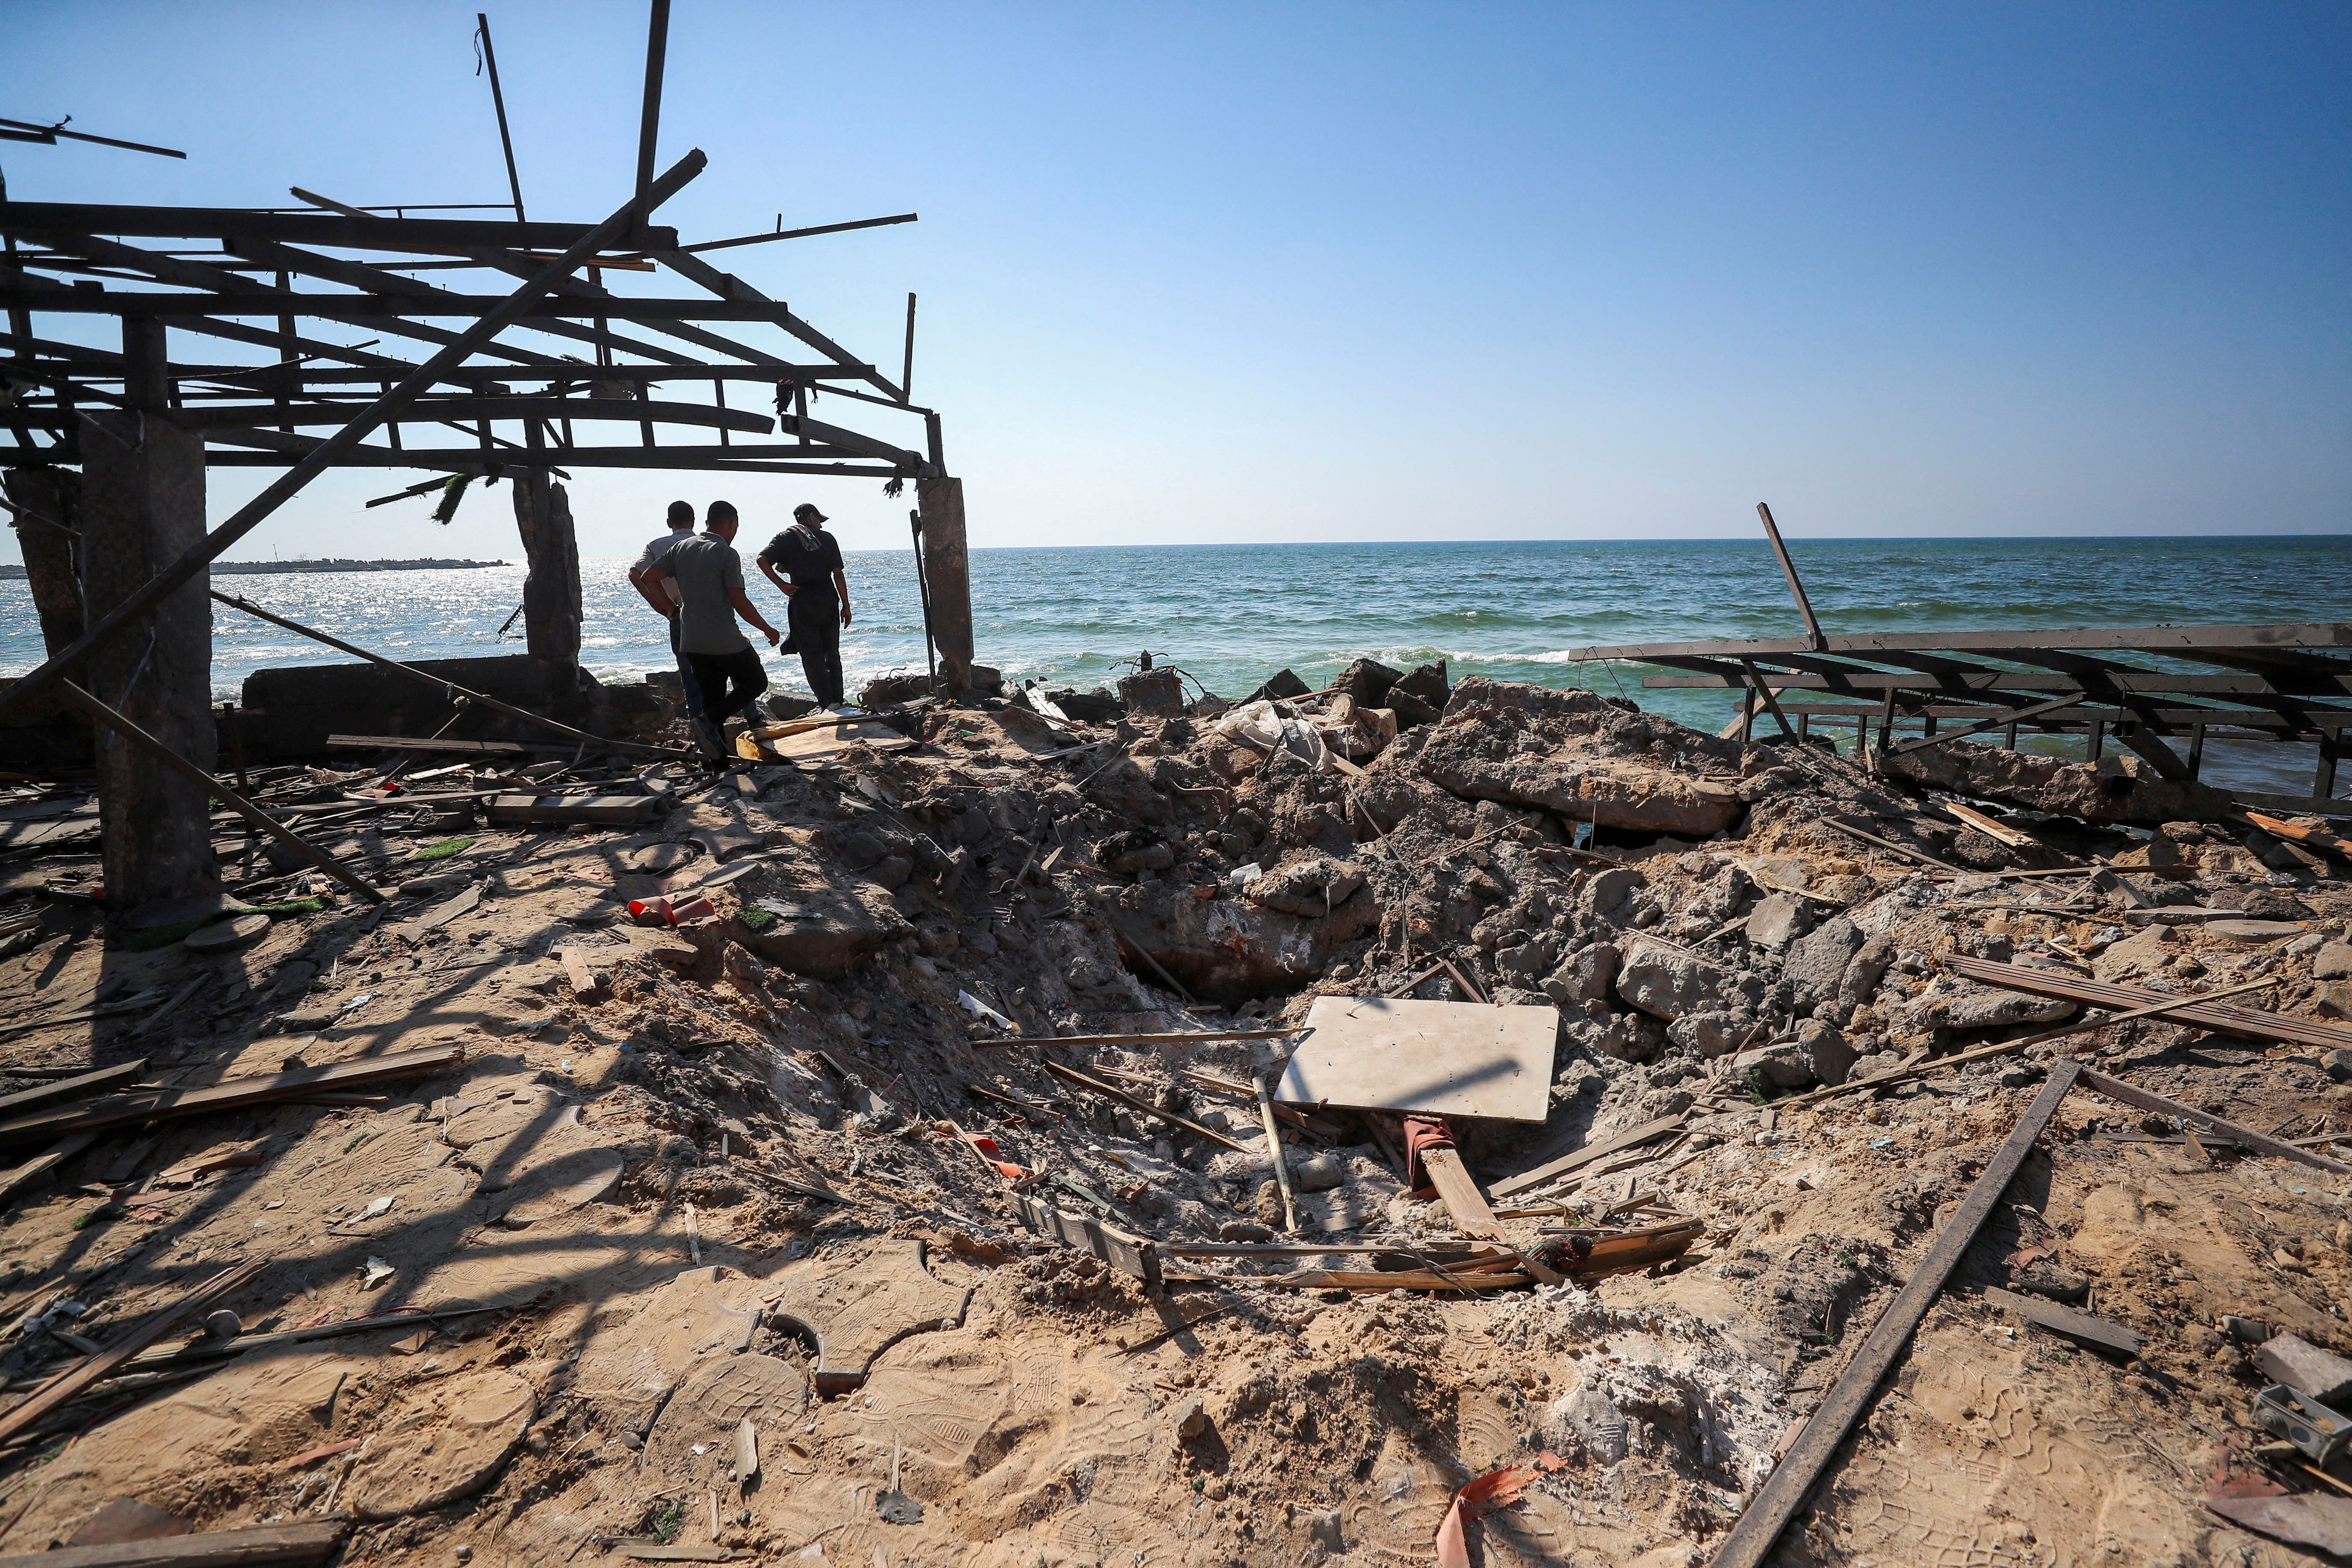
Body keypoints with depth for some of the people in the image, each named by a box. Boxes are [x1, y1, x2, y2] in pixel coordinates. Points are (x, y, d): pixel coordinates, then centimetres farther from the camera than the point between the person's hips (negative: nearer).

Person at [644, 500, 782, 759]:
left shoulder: (681, 548, 8)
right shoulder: (727, 554, -12)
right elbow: (740, 602, -16)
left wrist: (672, 608, 20)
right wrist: (768, 629, -4)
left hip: (691, 642, 7)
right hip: (725, 641, -7)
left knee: (712, 695, 14)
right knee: (756, 682, 10)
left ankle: (721, 754, 10)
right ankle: (709, 721, -10)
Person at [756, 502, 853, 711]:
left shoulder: (786, 537, 6)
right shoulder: (827, 538, 7)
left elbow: (763, 560, -10)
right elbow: (838, 575, 2)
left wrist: (782, 585, -4)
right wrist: (846, 606, 6)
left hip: (801, 601, -1)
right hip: (828, 599, 1)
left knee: (811, 654, 2)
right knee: (832, 654, 13)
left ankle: (827, 702, -4)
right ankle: (837, 700, 12)